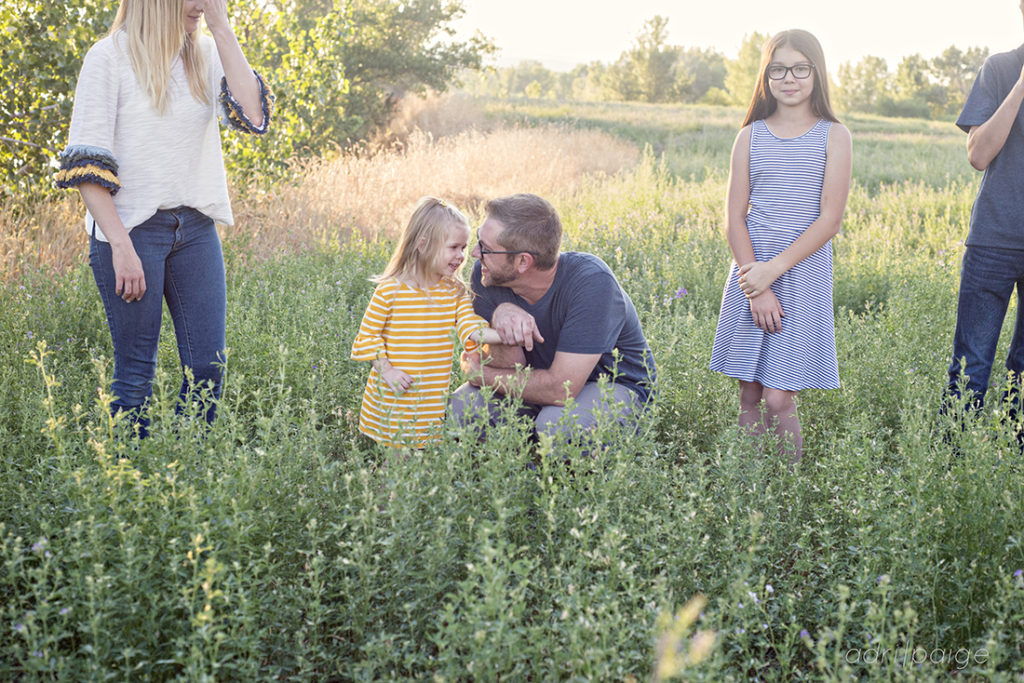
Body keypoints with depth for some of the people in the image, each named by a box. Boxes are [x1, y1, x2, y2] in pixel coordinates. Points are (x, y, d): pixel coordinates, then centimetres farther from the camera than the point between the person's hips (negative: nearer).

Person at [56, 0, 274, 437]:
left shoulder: (206, 54, 10)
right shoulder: (110, 56, -5)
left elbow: (253, 116, -8)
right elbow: (85, 163, -9)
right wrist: (120, 245, -16)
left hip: (196, 229, 5)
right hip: (131, 229, -5)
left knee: (208, 365, 4)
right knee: (136, 372, 2)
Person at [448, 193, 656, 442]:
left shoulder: (592, 282, -30)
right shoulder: (485, 275, -14)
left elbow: (561, 388, -31)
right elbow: (509, 370, -12)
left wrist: (479, 374, -18)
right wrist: (500, 316, -33)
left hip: (617, 385, -5)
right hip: (545, 378, 5)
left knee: (557, 423, -35)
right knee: (460, 408, -19)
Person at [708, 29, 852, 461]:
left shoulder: (833, 136, 1)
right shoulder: (751, 136, 7)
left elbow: (829, 220, -6)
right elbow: (734, 219, 2)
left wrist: (773, 269, -13)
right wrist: (757, 290, -9)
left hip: (803, 273, -3)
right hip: (751, 272, 3)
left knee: (778, 398, -7)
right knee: (749, 395, 5)